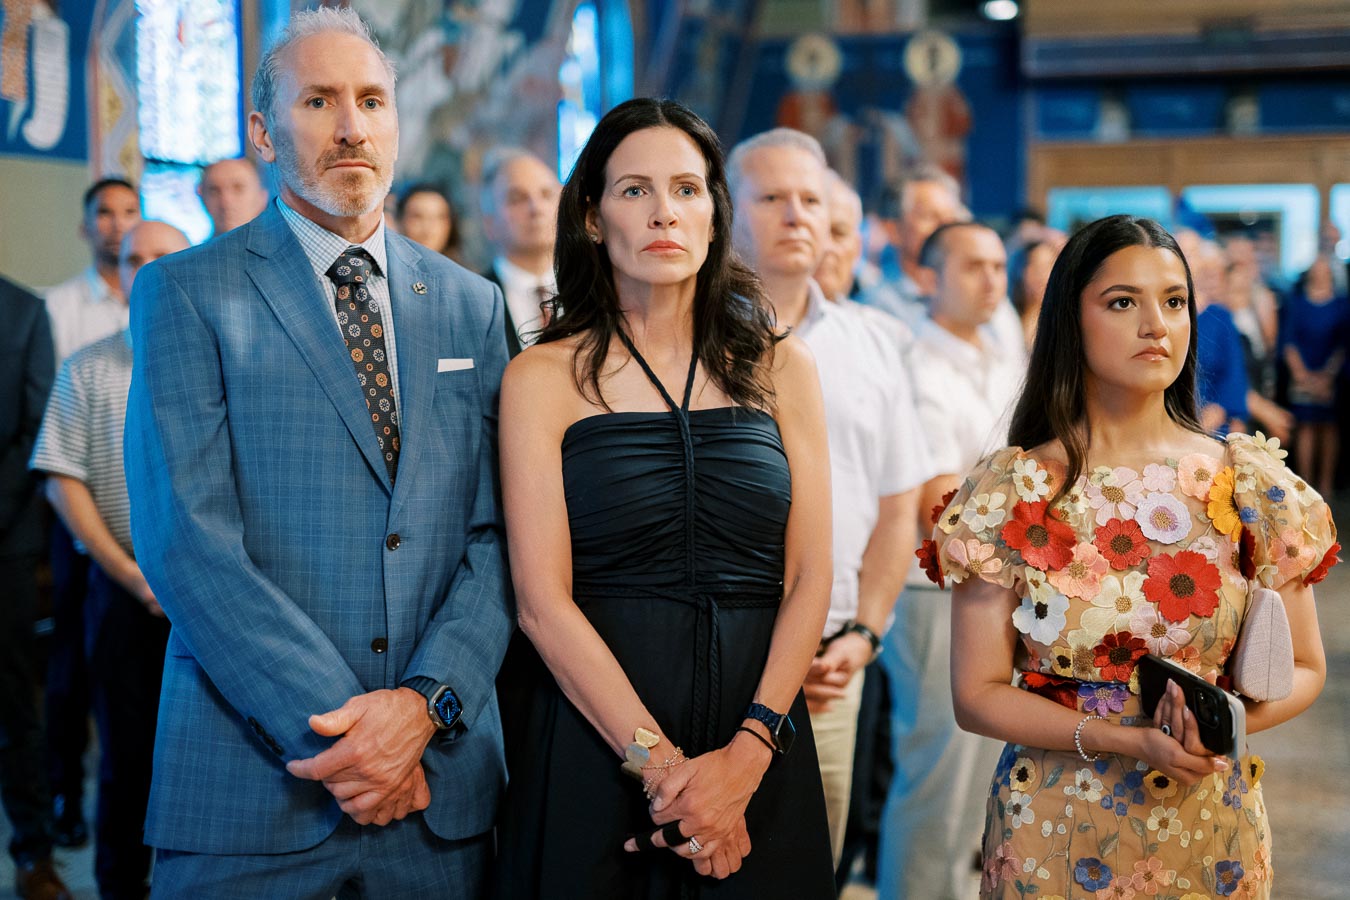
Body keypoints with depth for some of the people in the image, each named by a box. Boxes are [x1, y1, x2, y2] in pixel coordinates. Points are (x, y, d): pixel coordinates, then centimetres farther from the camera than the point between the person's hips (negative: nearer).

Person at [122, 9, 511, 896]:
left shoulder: (469, 304, 11)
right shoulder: (186, 291, 0)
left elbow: (497, 536, 4)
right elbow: (185, 538, -10)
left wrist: (424, 703, -12)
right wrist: (337, 729, -16)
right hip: (253, 776, -3)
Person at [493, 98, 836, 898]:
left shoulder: (780, 366, 5)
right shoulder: (543, 378, -2)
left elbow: (809, 578, 0)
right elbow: (543, 600, -9)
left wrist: (747, 754, -12)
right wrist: (660, 762, -16)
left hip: (760, 736, 2)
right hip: (596, 735, -2)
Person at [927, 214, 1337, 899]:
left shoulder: (1251, 483, -4)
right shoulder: (1008, 494, -8)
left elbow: (1302, 669, 3)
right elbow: (977, 695, -8)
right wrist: (1129, 741, -20)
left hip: (1210, 829, 2)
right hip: (1056, 833, -1)